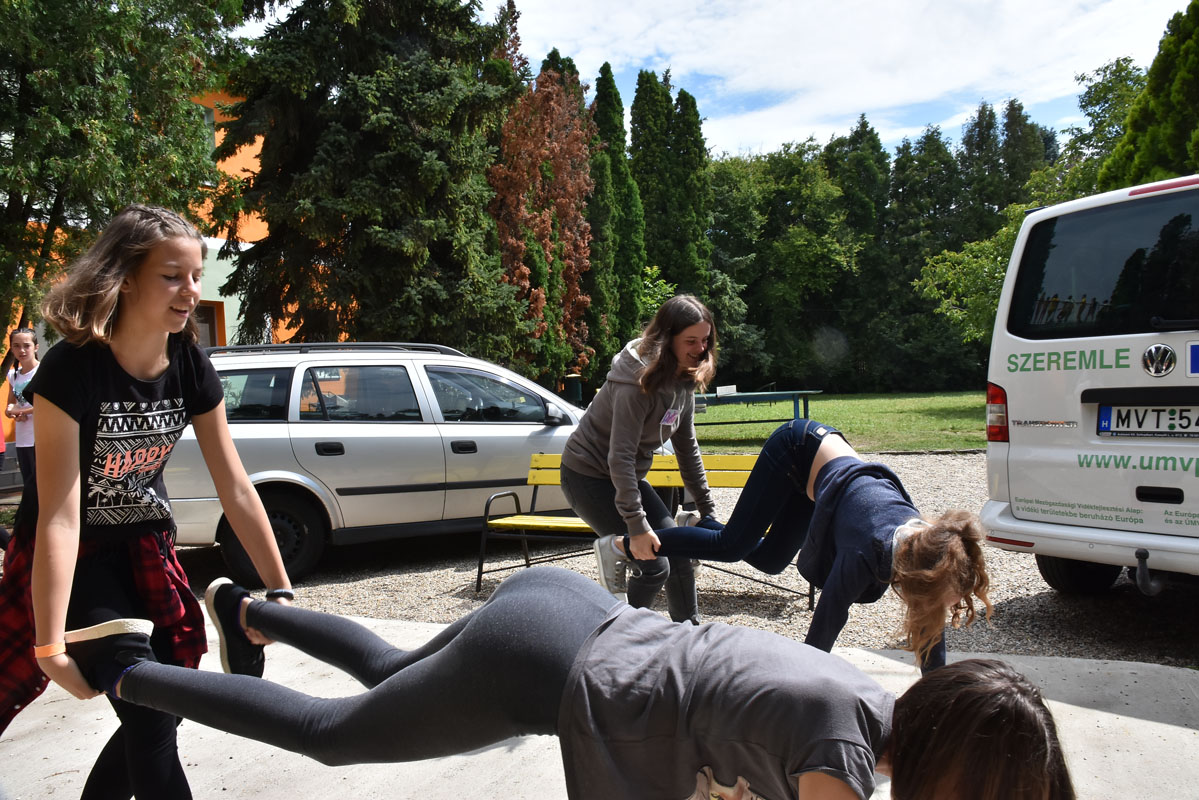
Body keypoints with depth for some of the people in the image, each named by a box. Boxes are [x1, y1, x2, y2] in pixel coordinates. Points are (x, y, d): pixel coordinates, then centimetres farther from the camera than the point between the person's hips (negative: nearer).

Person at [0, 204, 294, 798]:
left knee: (163, 704, 9)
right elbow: (59, 515, -28)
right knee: (149, 715, -11)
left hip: (144, 546, 5)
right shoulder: (72, 369, -26)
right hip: (74, 556, -5)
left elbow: (235, 488, -8)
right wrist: (51, 645, -29)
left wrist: (280, 589, -8)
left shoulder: (191, 368, -11)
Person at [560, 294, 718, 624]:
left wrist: (707, 506, 11)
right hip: (588, 476, -8)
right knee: (653, 567, -13)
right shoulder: (637, 380, -27)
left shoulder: (682, 379, 0)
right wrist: (636, 524, -33)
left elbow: (687, 446, 9)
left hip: (627, 476, 8)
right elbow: (620, 455, -30)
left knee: (679, 552, 4)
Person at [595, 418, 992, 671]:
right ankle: (622, 545, 12)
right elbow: (825, 624, -33)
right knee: (733, 544, -2)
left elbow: (930, 624, -10)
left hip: (822, 455, 6)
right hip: (799, 447, -6)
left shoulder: (928, 544, -21)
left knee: (769, 559, 14)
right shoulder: (866, 553, -38)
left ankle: (697, 525, 37)